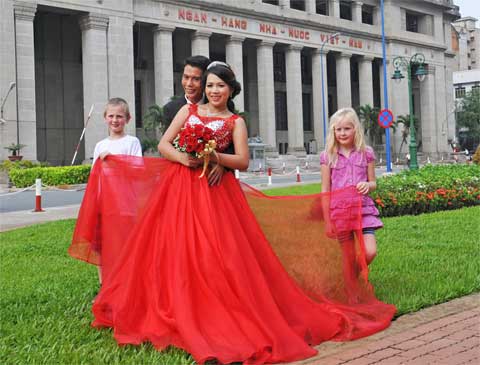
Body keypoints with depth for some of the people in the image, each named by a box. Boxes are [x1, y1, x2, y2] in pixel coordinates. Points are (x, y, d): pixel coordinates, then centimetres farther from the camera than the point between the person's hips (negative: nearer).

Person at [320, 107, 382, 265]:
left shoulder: (366, 153, 4)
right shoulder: (328, 156, 1)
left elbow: (373, 183, 11)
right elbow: (325, 190, 4)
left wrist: (367, 185, -13)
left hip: (363, 209, 1)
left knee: (370, 252, -9)